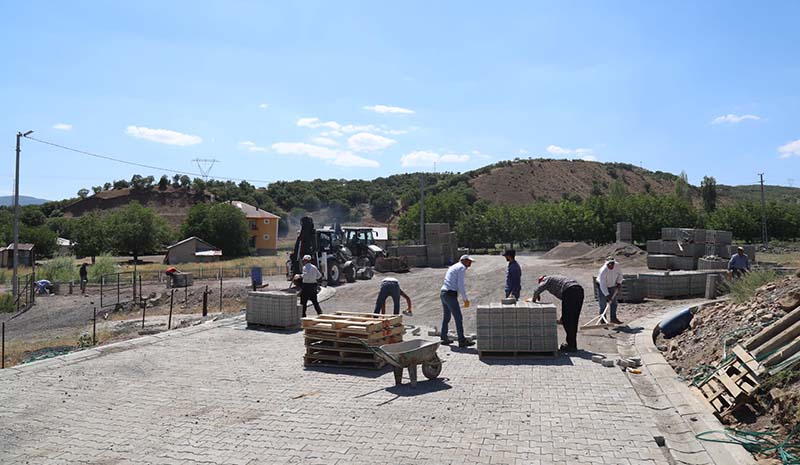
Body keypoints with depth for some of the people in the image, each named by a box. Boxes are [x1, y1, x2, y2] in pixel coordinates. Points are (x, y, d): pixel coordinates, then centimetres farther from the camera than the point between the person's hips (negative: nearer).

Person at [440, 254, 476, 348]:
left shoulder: (453, 267, 23)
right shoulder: (462, 268, -6)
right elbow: (460, 285, -14)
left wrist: (465, 299, 27)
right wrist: (466, 299, -7)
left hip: (443, 294, 10)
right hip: (451, 295, -10)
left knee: (446, 317, 19)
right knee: (458, 318, -4)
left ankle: (444, 339, 26)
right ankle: (462, 341, -1)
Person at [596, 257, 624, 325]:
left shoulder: (616, 266, -17)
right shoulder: (603, 271, -34)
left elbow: (619, 274, 5)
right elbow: (603, 285, -33)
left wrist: (619, 283, -4)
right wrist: (607, 295, -34)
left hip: (612, 286, 6)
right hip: (602, 287, -6)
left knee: (614, 303, 12)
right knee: (603, 305, -7)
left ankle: (613, 318, 26)